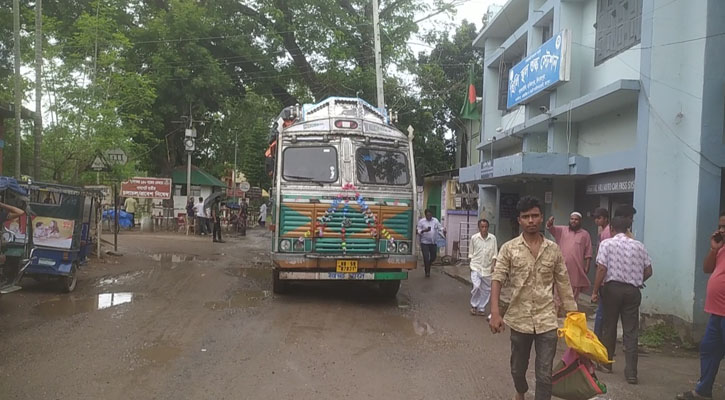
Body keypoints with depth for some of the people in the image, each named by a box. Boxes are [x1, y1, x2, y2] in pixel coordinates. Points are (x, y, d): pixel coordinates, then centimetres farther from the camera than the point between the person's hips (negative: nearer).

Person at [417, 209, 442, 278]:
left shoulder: (435, 220, 7)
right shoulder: (421, 221, -2)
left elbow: (440, 227, 8)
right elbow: (418, 231, -4)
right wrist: (424, 230, -23)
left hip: (433, 242, 4)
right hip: (425, 243, -4)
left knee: (433, 257, 10)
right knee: (426, 257, -7)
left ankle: (427, 265, 40)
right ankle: (427, 272, 6)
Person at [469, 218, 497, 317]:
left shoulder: (493, 238, -3)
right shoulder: (474, 238, -4)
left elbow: (494, 254, 2)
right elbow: (471, 253, 5)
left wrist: (493, 265, -8)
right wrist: (472, 264, 4)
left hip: (487, 268, 2)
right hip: (476, 267, -2)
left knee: (486, 290, 6)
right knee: (476, 286, -15)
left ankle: (481, 308, 21)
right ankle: (474, 305, 6)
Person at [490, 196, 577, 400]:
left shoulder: (553, 249, 2)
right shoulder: (509, 248, -5)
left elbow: (563, 284, 6)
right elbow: (497, 279, -12)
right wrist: (495, 312, -24)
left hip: (547, 320, 0)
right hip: (519, 319, 0)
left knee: (545, 374, 0)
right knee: (518, 368, 19)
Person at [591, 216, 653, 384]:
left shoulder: (607, 244, -4)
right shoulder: (638, 245, 6)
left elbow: (602, 269, -12)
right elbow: (648, 271, 6)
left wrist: (595, 291, -7)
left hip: (612, 288, -2)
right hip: (632, 290, 2)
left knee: (609, 327, 13)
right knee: (631, 331, 3)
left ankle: (606, 363, 25)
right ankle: (631, 373, 2)